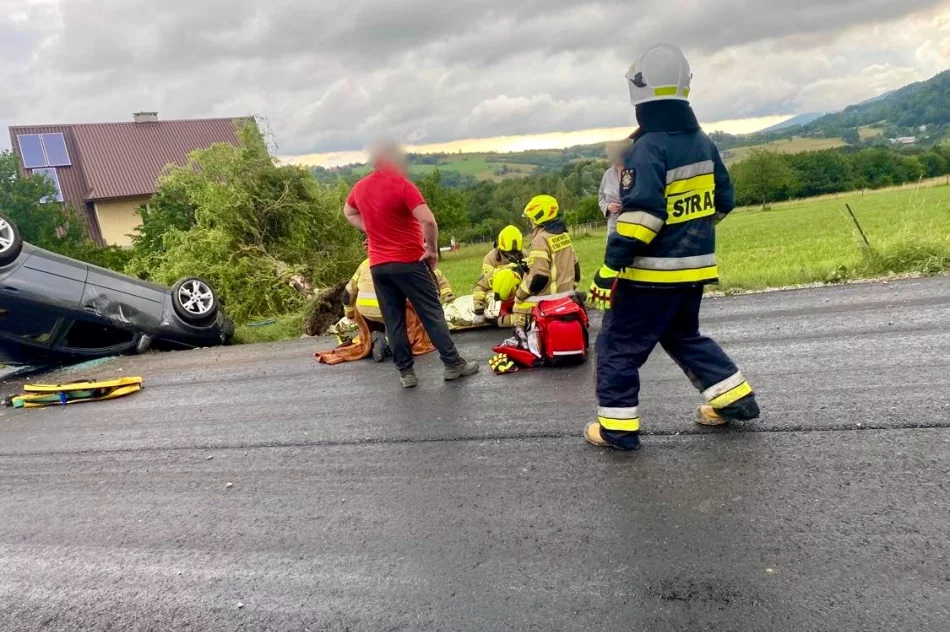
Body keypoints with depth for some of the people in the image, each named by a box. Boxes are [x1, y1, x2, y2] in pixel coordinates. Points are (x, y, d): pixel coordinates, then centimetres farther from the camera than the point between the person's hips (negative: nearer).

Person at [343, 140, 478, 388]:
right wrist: (433, 249, -10)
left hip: (378, 264, 6)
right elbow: (428, 221, -24)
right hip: (408, 261, -6)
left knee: (393, 320, 9)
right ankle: (453, 364, 9)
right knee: (432, 314, 3)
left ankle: (406, 372, 12)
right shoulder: (402, 185, -14)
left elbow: (349, 213, 27)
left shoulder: (360, 188, 7)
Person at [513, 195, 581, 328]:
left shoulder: (541, 239, -18)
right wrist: (571, 287, 27)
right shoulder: (564, 235, 9)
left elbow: (539, 276, -24)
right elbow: (574, 265, 17)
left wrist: (519, 294, -13)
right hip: (566, 294, 9)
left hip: (546, 300, -9)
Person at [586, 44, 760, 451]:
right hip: (695, 266, 8)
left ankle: (617, 427, 8)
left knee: (618, 344, 4)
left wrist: (610, 268, -23)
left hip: (653, 270, -8)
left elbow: (640, 215, -25)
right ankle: (735, 399, 27)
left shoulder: (648, 148, -17)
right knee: (684, 335, 26)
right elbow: (723, 202, 16)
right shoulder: (703, 143, 8)